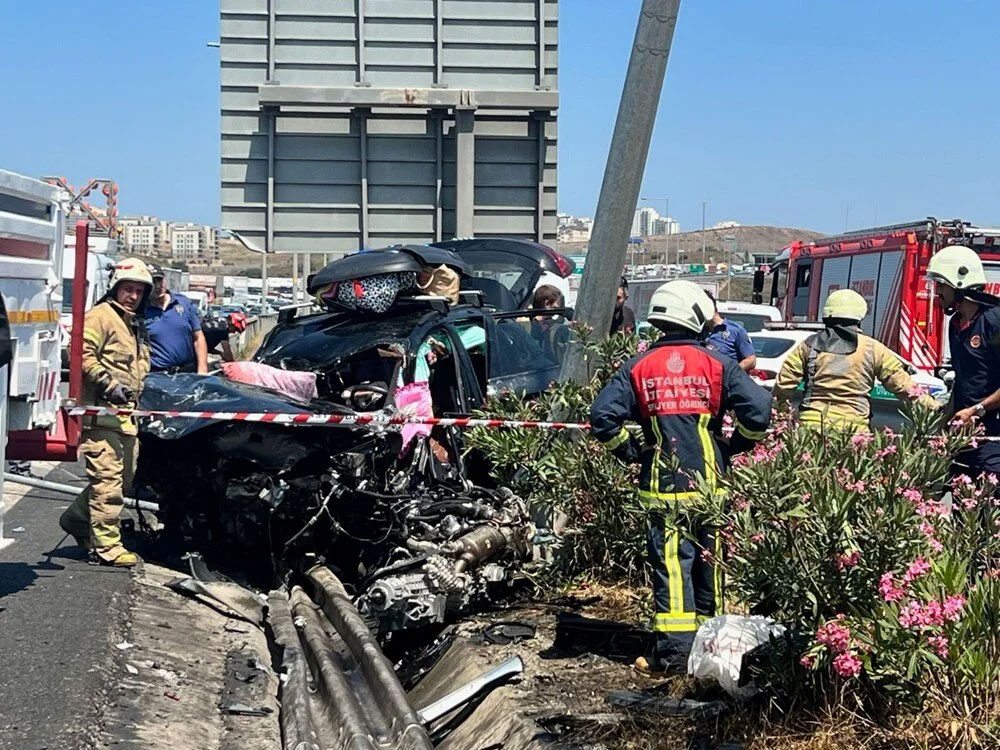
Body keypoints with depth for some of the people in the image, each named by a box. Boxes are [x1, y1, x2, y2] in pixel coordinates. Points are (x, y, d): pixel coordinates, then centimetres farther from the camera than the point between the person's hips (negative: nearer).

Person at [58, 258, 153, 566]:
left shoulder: (134, 324, 24)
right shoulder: (101, 316, -6)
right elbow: (82, 353, -17)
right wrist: (108, 383, -22)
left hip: (126, 415, 10)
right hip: (102, 413, -10)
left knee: (123, 477, 15)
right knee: (108, 478, -10)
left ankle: (77, 518, 30)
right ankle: (107, 546, -7)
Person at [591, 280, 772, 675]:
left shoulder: (639, 366, 1)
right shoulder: (716, 364, -1)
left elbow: (603, 415, -7)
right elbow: (759, 410, -9)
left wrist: (630, 452, 6)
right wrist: (733, 448, 6)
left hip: (661, 484, 0)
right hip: (708, 483, 0)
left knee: (671, 563, -1)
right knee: (708, 559, 13)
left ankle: (673, 649, -5)